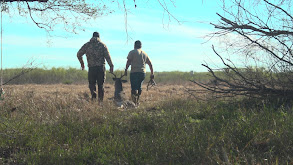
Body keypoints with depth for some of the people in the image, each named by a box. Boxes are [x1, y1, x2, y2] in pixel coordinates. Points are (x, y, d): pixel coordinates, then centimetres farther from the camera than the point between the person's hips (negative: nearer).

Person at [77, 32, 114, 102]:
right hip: (101, 67, 0)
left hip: (91, 68, 0)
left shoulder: (87, 45, 8)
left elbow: (79, 54, 9)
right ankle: (100, 100, 9)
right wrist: (111, 66, -1)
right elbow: (107, 56, -4)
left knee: (91, 84, 10)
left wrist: (82, 63, 24)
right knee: (100, 85, 9)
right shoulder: (102, 45, 4)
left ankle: (93, 94, -19)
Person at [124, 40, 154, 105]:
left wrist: (126, 70, -5)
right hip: (143, 72, 5)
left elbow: (128, 62, -8)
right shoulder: (145, 53, 18)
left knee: (134, 88, -7)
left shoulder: (132, 52, 3)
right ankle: (137, 102, 20)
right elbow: (150, 64, 19)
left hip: (134, 72, -5)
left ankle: (134, 102, -16)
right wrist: (152, 73, 23)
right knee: (139, 87, 16)